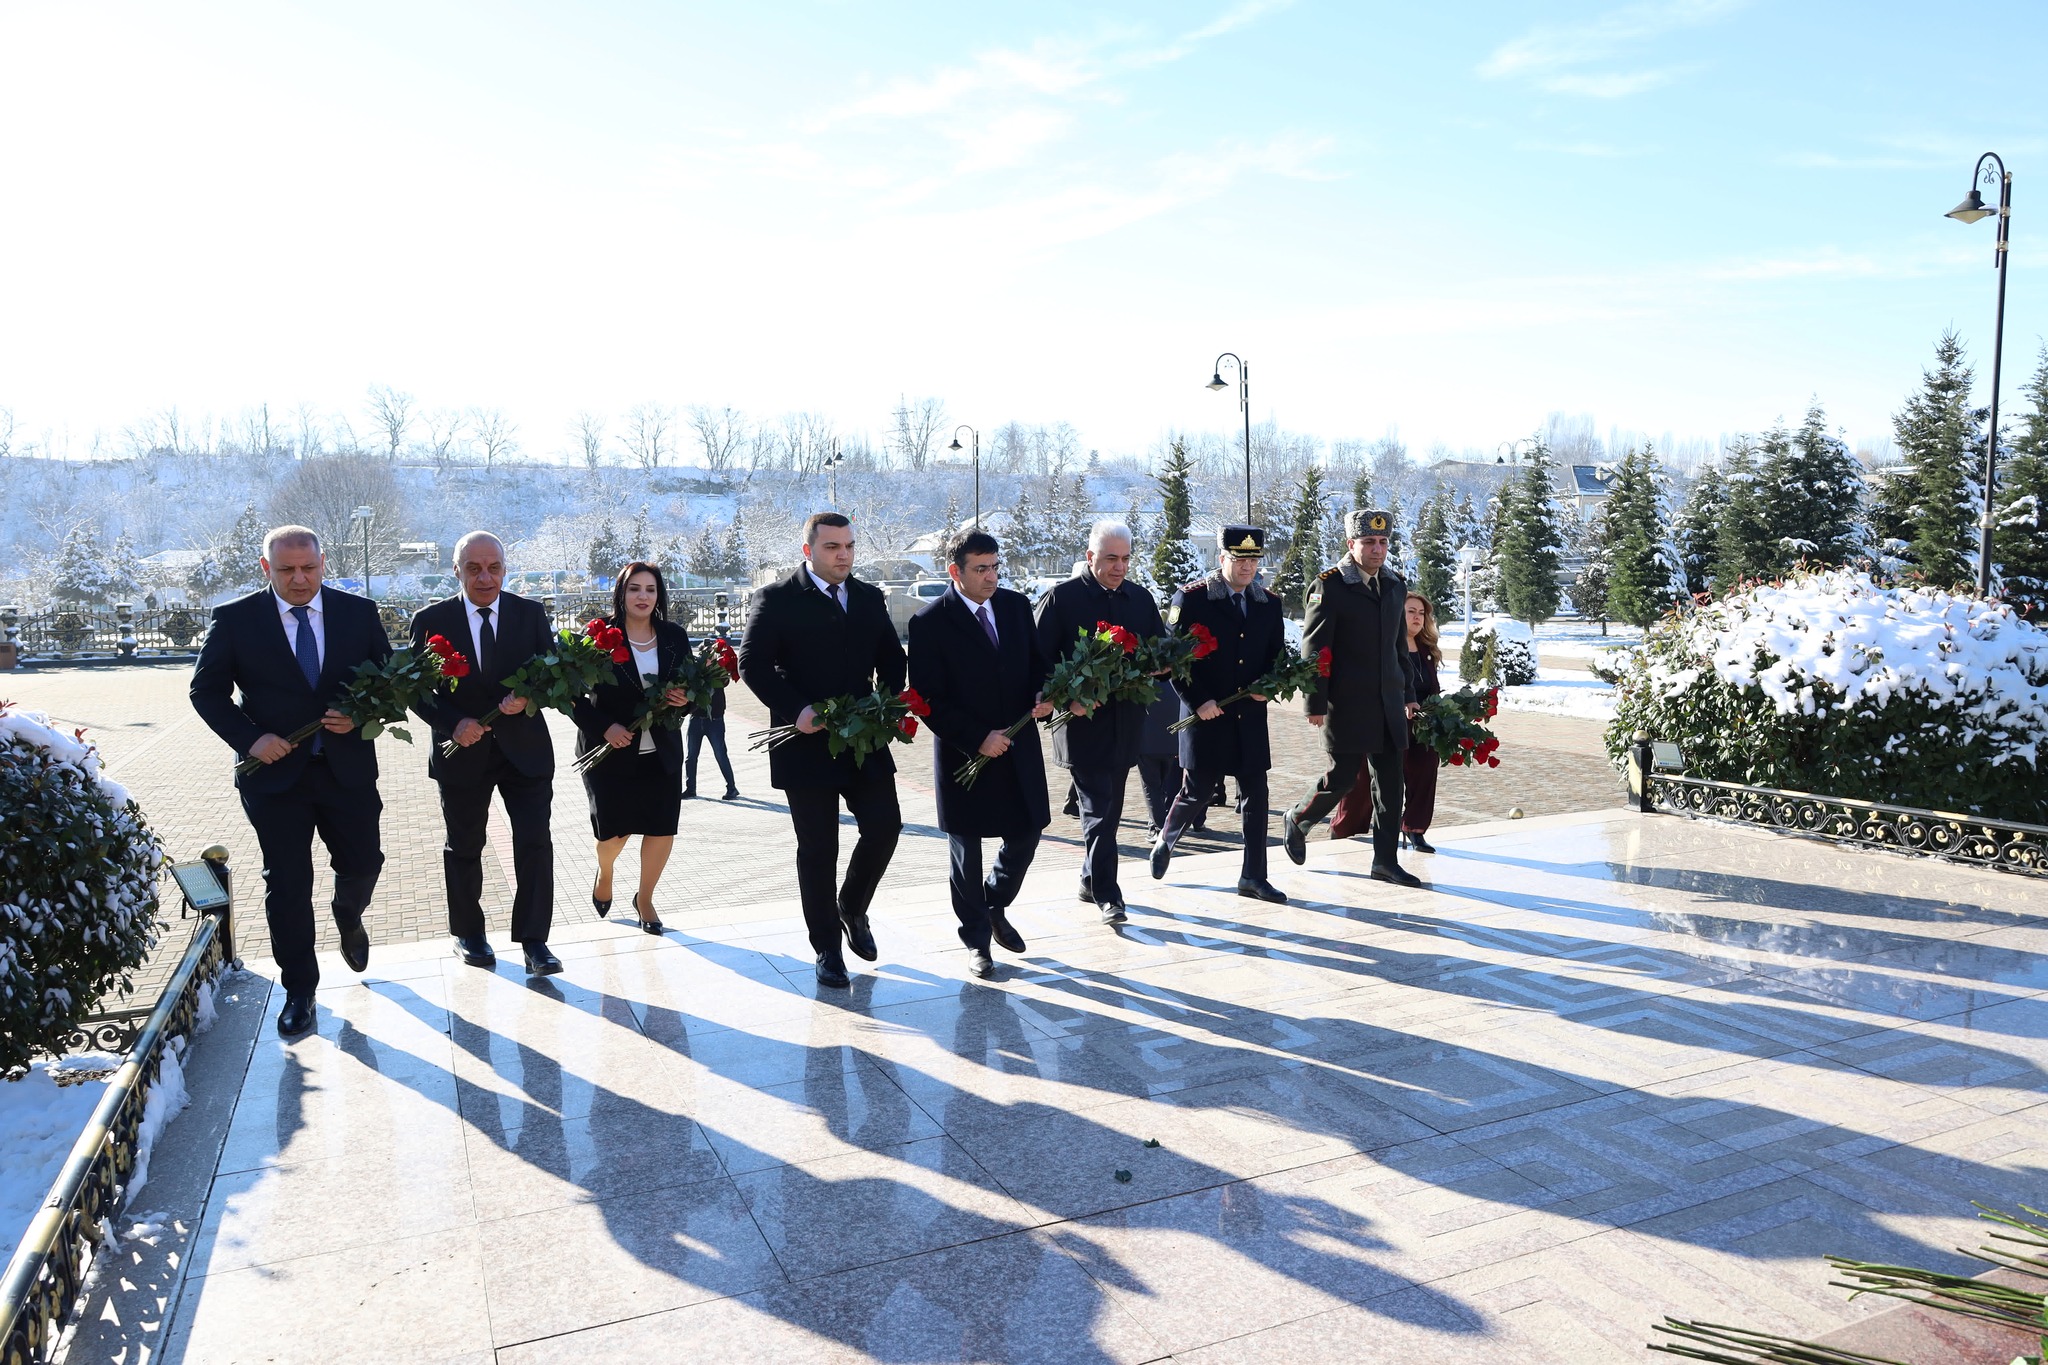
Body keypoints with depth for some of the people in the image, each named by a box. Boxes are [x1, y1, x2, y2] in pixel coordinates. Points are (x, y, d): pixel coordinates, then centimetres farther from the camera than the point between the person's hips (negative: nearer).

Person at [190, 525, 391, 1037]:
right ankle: (298, 990, 20)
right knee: (286, 884, 5)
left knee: (363, 863, 9)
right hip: (274, 769, -1)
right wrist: (251, 737, -14)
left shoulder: (359, 612, 0)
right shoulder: (235, 619, -3)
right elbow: (207, 692, 1)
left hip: (348, 766, 1)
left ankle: (348, 919, 46)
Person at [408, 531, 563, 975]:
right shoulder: (431, 620, -3)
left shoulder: (531, 613, 0)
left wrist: (528, 697, -20)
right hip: (463, 751, 0)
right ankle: (468, 934, 31)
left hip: (525, 748, 0)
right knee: (464, 848, 14)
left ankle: (534, 942, 2)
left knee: (535, 843, -5)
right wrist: (453, 723, -18)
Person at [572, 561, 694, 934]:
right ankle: (604, 873, 40)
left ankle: (644, 899, 24)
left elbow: (692, 689, 9)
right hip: (610, 748, -3)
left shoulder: (675, 637, 1)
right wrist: (604, 726, -18)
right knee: (614, 831, 3)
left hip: (662, 751, 3)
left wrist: (685, 700, -14)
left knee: (663, 829, 0)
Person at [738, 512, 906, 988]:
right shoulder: (776, 600, -5)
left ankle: (852, 908, 27)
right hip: (807, 743, -4)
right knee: (818, 850, 4)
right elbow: (753, 665, -10)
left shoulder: (870, 598, 10)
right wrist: (795, 710, -20)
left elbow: (892, 659, 14)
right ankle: (827, 949, 19)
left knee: (884, 826, -2)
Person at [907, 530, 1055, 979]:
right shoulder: (930, 622, -12)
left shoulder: (1016, 605, 3)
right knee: (966, 850, 9)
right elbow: (929, 699, -14)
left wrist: (1043, 694, -10)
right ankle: (976, 938, 27)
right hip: (963, 753, -4)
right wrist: (977, 738, -20)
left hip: (1018, 746, 4)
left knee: (1026, 834, 10)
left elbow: (1038, 661, 12)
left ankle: (995, 906, 38)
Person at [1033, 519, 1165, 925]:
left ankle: (1091, 881, 30)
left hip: (1126, 722, 6)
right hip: (1083, 722, -6)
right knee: (1099, 811, -7)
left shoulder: (1141, 598, 11)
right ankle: (1107, 895, -2)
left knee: (1108, 811, 15)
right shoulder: (1062, 598, -5)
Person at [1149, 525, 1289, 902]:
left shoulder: (1269, 604, 8)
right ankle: (1164, 842, 34)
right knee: (1197, 793, 5)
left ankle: (1253, 877, 14)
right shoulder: (1190, 599, -7)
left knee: (1256, 796, 4)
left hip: (1250, 717, 4)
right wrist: (1198, 702, -13)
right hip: (1206, 716, -4)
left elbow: (1277, 655, 15)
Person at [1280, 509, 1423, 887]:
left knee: (1390, 782, 6)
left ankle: (1385, 861, 14)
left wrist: (1408, 694, 19)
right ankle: (1297, 820, 27)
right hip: (1347, 706, -6)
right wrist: (1316, 704, -13)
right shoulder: (1329, 586, -8)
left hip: (1389, 705, 6)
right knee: (1341, 779, -2)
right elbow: (1314, 649, -10)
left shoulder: (1396, 586, 12)